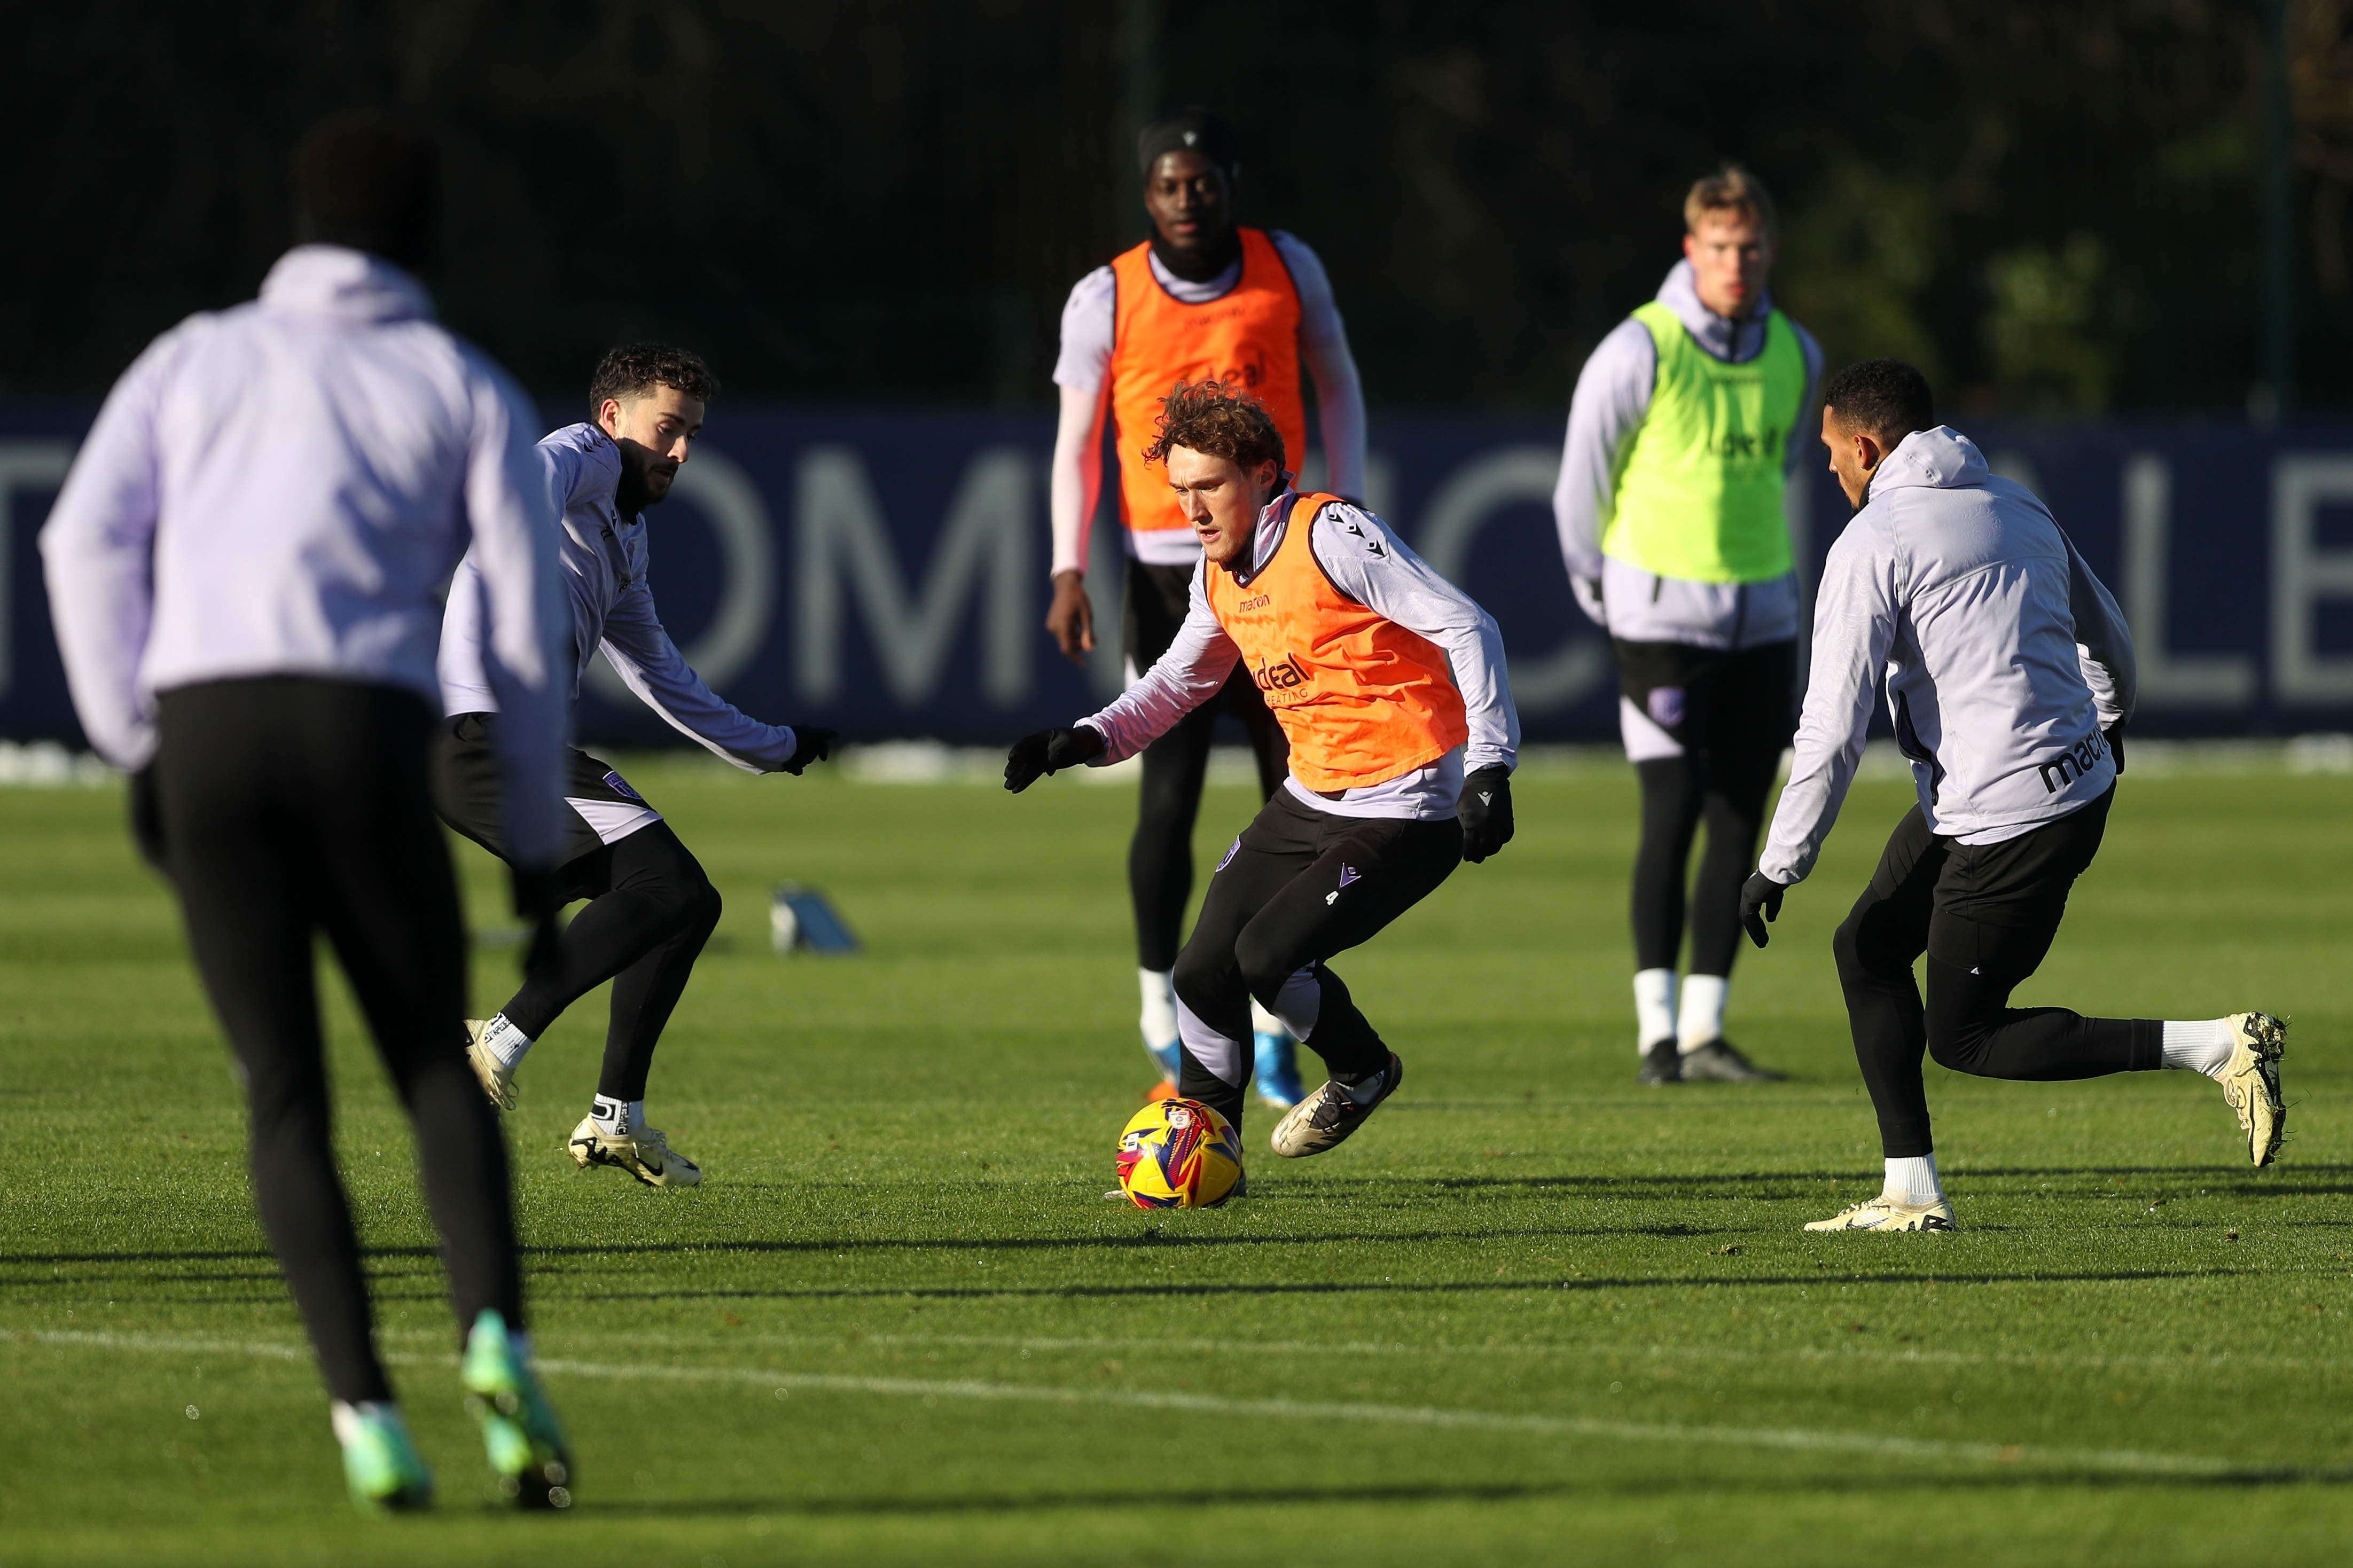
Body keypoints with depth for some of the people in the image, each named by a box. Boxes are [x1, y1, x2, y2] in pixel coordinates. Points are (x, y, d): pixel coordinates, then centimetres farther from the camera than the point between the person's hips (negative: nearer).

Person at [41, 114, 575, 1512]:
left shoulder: (195, 361, 22)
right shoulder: (469, 390, 18)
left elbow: (87, 542, 7)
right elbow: (529, 612, 9)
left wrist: (131, 747, 9)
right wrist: (538, 839, 15)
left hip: (201, 727, 1)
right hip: (370, 736, -1)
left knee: (287, 1094, 7)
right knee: (437, 1067, 11)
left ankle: (364, 1408, -9)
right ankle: (496, 1339, -14)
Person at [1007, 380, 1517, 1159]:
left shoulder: (1331, 535, -19)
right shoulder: (1218, 574, 6)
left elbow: (1467, 628, -21)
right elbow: (1179, 679, 23)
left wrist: (1488, 768, -25)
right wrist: (1091, 738, 5)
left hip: (1408, 812, -8)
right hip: (1309, 798, 8)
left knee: (1267, 956, -18)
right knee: (1203, 971, 1)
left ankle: (1364, 1073, 11)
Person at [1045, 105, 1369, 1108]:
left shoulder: (1287, 269, 2)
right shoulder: (1106, 300, -3)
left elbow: (1336, 387, 14)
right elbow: (1076, 441, 3)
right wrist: (1069, 571, -7)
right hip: (1166, 573, -2)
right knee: (1169, 799, -7)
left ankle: (1272, 1027, 10)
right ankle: (1161, 1009, 11)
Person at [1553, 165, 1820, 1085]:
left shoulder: (1796, 356, 4)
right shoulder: (1640, 352, -12)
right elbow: (1583, 478, -1)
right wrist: (1595, 588, 10)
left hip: (1761, 618, 5)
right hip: (1661, 618, -5)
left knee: (1738, 826, 2)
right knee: (1672, 816, -10)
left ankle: (1705, 1031, 6)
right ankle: (1657, 1031, -4)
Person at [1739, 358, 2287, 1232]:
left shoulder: (1870, 545, -11)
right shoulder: (2016, 507, 13)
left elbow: (1835, 725, -14)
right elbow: (2110, 640, 25)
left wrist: (1780, 866, -7)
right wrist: (2108, 722, 47)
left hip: (2012, 820, -9)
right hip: (2081, 782, 9)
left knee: (1963, 1039, 2)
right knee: (1867, 949, 16)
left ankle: (2216, 1047, -7)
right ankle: (1911, 1193, 13)